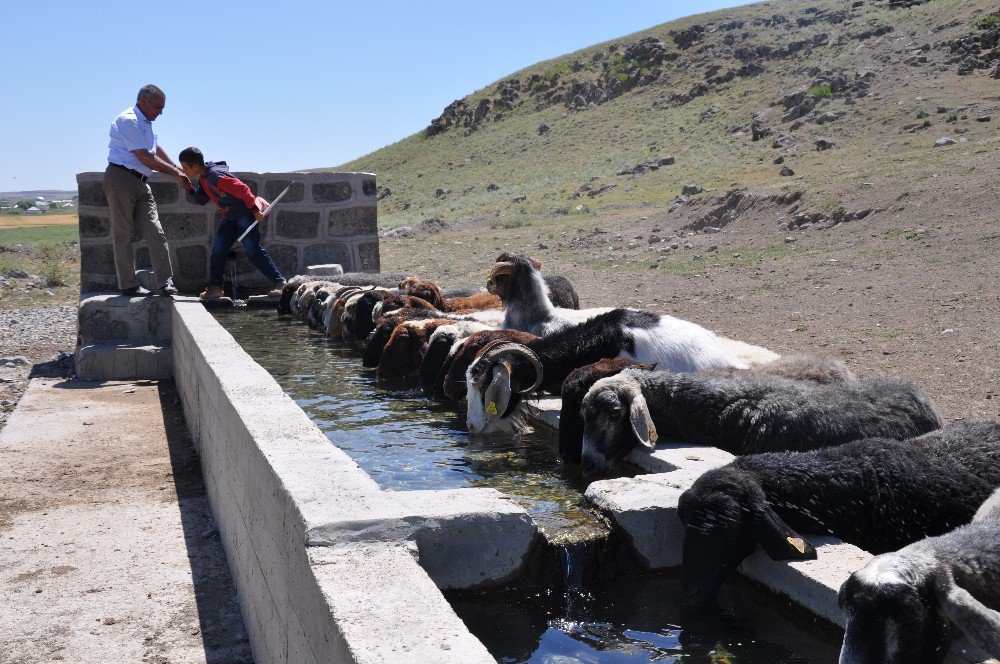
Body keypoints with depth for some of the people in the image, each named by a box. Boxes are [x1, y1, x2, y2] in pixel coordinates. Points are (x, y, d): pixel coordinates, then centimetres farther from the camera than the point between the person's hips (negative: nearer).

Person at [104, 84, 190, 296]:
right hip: (121, 179, -9)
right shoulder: (128, 120, -13)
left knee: (155, 232, -1)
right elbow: (144, 157, -17)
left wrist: (178, 172, 22)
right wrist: (176, 173, -13)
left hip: (140, 183, 9)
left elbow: (157, 150, 28)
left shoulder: (145, 122, 18)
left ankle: (165, 283, -5)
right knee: (123, 233, -2)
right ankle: (128, 285, 3)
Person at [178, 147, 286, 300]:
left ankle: (278, 282, -5)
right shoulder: (203, 178, 6)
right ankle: (216, 287, 7)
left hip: (245, 213, -9)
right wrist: (189, 188, -2)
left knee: (253, 250, -12)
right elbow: (201, 200, 14)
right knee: (218, 250, 2)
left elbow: (243, 190, -25)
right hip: (229, 217, 9)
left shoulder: (216, 175, -24)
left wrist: (255, 210, -20)